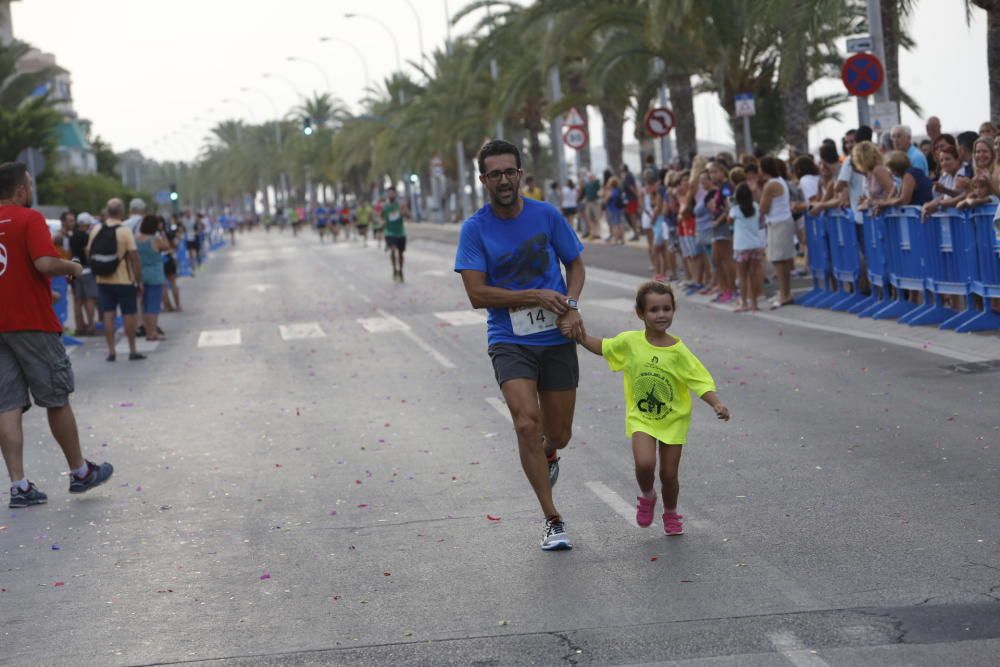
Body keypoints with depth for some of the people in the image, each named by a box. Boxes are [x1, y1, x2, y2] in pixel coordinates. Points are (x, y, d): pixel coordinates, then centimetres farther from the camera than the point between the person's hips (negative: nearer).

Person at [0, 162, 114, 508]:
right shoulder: (29, 219, -9)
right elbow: (45, 262, -22)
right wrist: (73, 267, -4)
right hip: (32, 323, -5)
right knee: (57, 400, 8)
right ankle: (80, 472, 20)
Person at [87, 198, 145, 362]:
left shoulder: (96, 230, 0)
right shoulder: (125, 231, -13)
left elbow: (88, 254, 5)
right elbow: (133, 257, -14)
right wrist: (139, 281, -8)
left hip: (103, 281, 4)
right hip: (124, 280, -4)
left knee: (108, 314, 7)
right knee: (128, 314, 6)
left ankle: (111, 351, 5)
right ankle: (132, 351, 11)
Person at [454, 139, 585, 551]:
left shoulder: (547, 215, 0)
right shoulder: (475, 229, -6)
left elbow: (575, 264, 12)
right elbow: (477, 294, -10)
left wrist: (571, 307, -7)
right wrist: (537, 296, -16)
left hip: (556, 339, 2)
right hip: (509, 342, -2)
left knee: (559, 435, 7)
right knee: (527, 424, -20)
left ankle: (547, 455, 48)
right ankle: (553, 521, -8)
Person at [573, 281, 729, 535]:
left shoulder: (678, 351, -15)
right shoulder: (629, 342, -8)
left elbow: (701, 381, -17)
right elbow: (602, 347, 12)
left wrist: (717, 404, -32)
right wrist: (582, 338, -4)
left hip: (673, 419, 0)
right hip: (641, 417, 0)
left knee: (669, 475, 6)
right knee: (645, 463, -22)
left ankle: (670, 514, 36)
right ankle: (647, 496, 12)